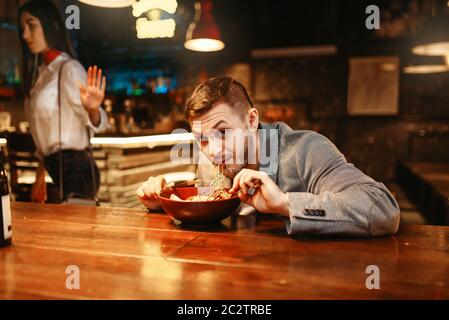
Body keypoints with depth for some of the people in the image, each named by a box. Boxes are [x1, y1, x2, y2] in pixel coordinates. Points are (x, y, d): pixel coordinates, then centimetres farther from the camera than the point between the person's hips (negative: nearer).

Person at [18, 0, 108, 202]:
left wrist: (92, 109, -43)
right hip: (55, 170, 8)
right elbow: (46, 130, 15)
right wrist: (40, 175, 15)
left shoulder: (69, 68, -13)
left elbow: (97, 124, -21)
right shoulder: (40, 72, 11)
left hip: (74, 169, -8)